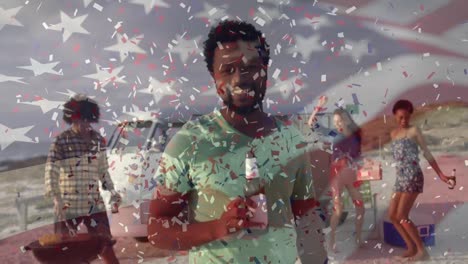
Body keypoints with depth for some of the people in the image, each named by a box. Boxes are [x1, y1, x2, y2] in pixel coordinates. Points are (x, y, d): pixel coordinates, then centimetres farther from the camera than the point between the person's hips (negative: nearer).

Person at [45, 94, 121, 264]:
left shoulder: (97, 139, 4)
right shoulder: (61, 141, -9)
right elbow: (51, 173, -14)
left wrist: (112, 191, 4)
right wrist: (58, 202, -25)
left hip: (94, 203, 3)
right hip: (68, 205, -3)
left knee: (105, 244, 7)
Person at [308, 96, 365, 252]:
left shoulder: (356, 135, 3)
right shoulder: (334, 134, -3)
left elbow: (360, 155, 12)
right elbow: (311, 123, -9)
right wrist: (319, 107, -17)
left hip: (352, 176, 3)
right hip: (337, 175, -3)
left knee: (360, 207, 7)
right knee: (338, 209, -4)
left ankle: (358, 238, 24)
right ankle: (331, 241, 9)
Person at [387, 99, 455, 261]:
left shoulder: (414, 130, 0)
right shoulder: (393, 134, 17)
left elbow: (427, 153, 1)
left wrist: (440, 174, 0)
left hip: (413, 178, -7)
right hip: (400, 179, 7)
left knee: (401, 216, -11)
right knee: (392, 215, 4)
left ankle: (422, 250, -3)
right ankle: (411, 248, 13)